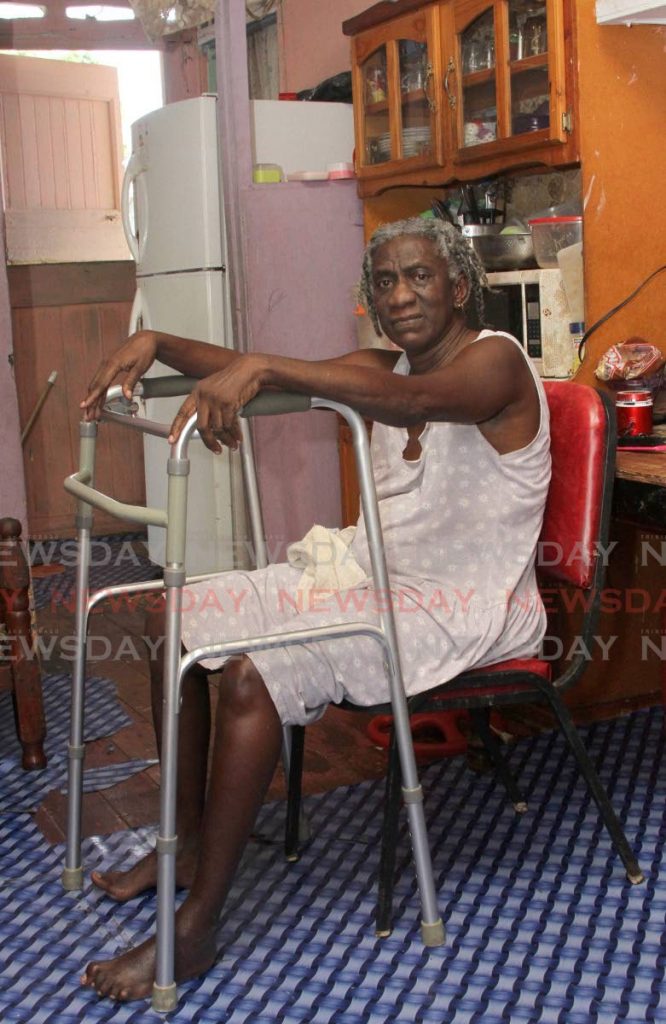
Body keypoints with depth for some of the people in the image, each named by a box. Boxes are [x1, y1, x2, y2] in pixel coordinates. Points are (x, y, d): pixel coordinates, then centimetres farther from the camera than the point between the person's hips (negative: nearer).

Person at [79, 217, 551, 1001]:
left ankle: (192, 934, -17)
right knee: (177, 622, 2)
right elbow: (254, 371, 2)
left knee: (255, 676, -28)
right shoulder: (384, 367, 11)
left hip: (465, 606, -9)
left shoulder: (494, 361, -14)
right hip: (375, 570, 9)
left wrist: (262, 368, -48)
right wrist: (157, 343, -16)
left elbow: (414, 401, -38)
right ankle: (189, 839, 15)